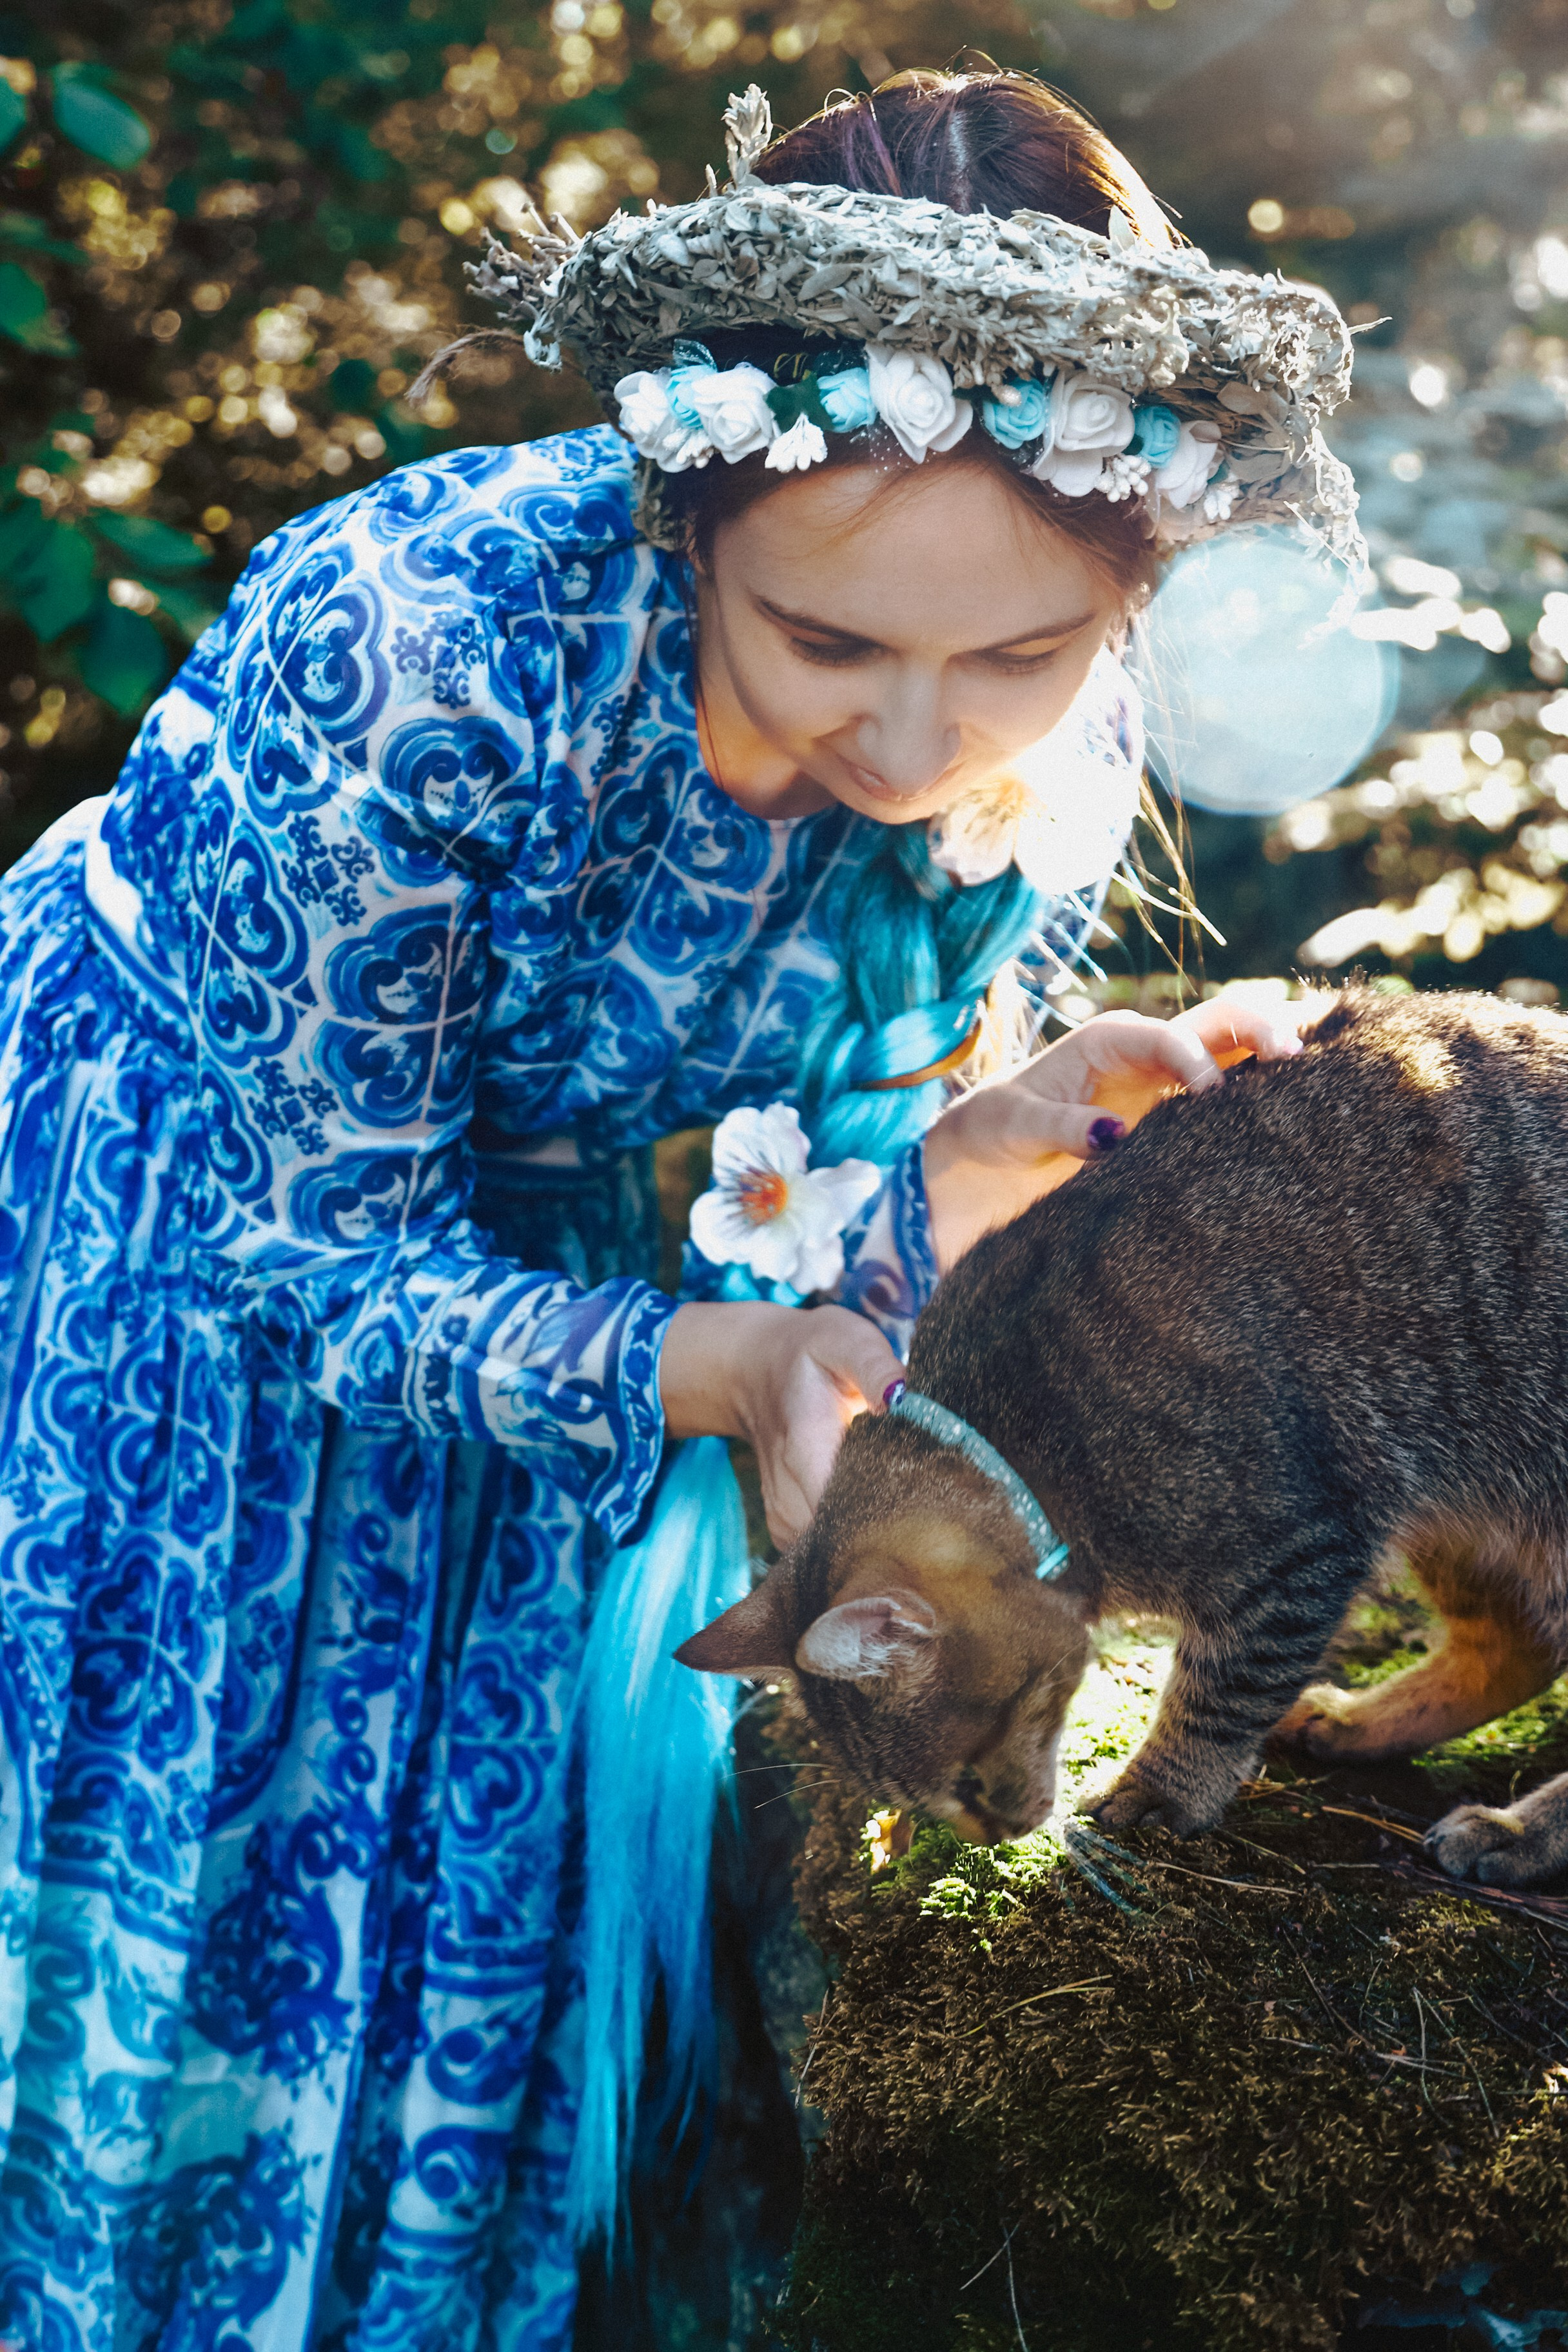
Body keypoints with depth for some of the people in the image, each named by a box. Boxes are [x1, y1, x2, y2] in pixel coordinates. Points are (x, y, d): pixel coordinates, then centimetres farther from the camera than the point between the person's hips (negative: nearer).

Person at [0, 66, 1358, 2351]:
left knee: (462, 1861, 15)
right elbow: (303, 1243, -25)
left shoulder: (1060, 774, -22)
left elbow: (773, 1176, -10)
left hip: (517, 1238, 4)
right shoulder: (405, 659, -37)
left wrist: (976, 1154, -32)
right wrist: (701, 1368, -39)